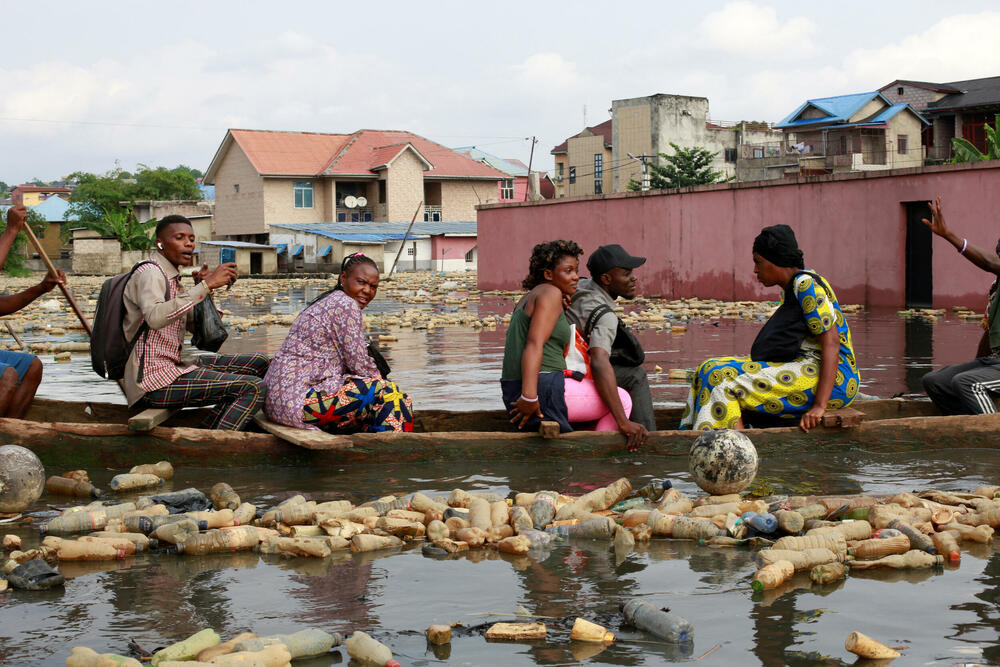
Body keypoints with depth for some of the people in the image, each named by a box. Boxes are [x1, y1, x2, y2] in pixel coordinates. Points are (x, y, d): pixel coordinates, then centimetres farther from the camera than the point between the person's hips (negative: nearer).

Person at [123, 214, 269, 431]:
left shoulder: (172, 278, 19)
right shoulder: (149, 274, -11)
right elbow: (155, 318, -33)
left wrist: (203, 287, 7)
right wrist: (206, 286, -33)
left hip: (173, 367, 10)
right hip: (154, 380, -10)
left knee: (258, 364, 9)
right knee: (254, 388, -20)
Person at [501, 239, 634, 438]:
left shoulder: (530, 298, 18)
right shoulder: (551, 293, -9)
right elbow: (534, 344, -21)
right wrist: (529, 396, -29)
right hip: (543, 391, -10)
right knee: (621, 401, 4)